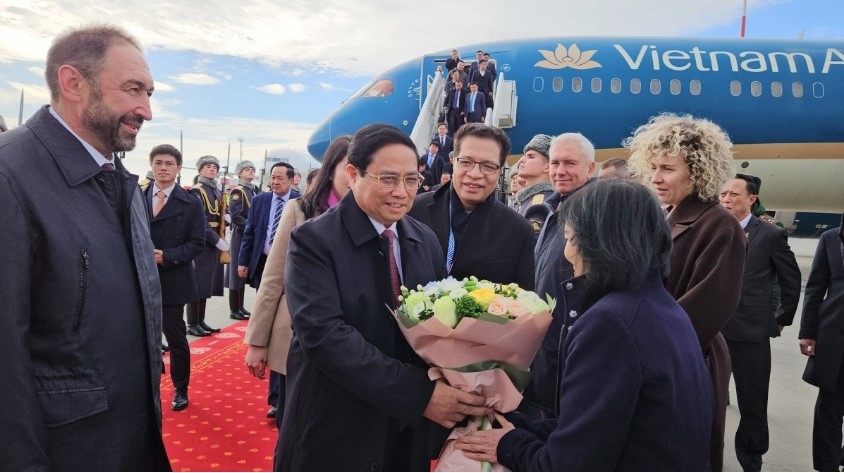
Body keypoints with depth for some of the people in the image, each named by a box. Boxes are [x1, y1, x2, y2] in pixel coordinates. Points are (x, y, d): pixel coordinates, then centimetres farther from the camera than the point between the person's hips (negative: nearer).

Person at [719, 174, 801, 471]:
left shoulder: (771, 235, -4)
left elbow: (791, 281, 4)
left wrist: (782, 320, 6)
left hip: (750, 332, -3)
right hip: (712, 330, 3)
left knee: (752, 403, 9)